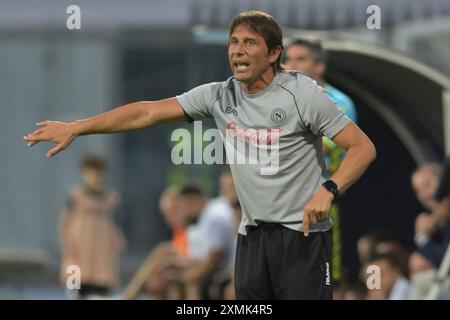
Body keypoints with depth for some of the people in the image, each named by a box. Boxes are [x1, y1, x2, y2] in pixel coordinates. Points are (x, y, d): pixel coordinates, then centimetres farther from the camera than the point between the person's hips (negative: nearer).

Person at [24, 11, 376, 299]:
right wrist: (75, 128, 3)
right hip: (252, 234, 5)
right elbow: (148, 112, 6)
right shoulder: (220, 96, 5)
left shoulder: (302, 93, -10)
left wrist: (328, 190, -28)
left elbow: (363, 147, -11)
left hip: (303, 233, -5)